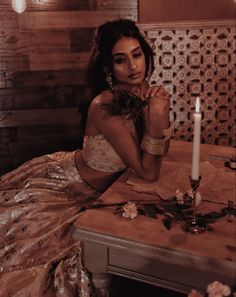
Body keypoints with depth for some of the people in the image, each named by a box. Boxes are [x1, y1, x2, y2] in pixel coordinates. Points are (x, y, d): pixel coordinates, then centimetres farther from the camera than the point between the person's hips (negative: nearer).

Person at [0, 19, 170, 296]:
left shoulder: (144, 93, -12)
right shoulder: (105, 106, -35)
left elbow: (161, 150, -4)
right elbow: (148, 173, -30)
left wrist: (162, 111, -19)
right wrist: (155, 116, -38)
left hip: (90, 191, 7)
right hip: (63, 186, -6)